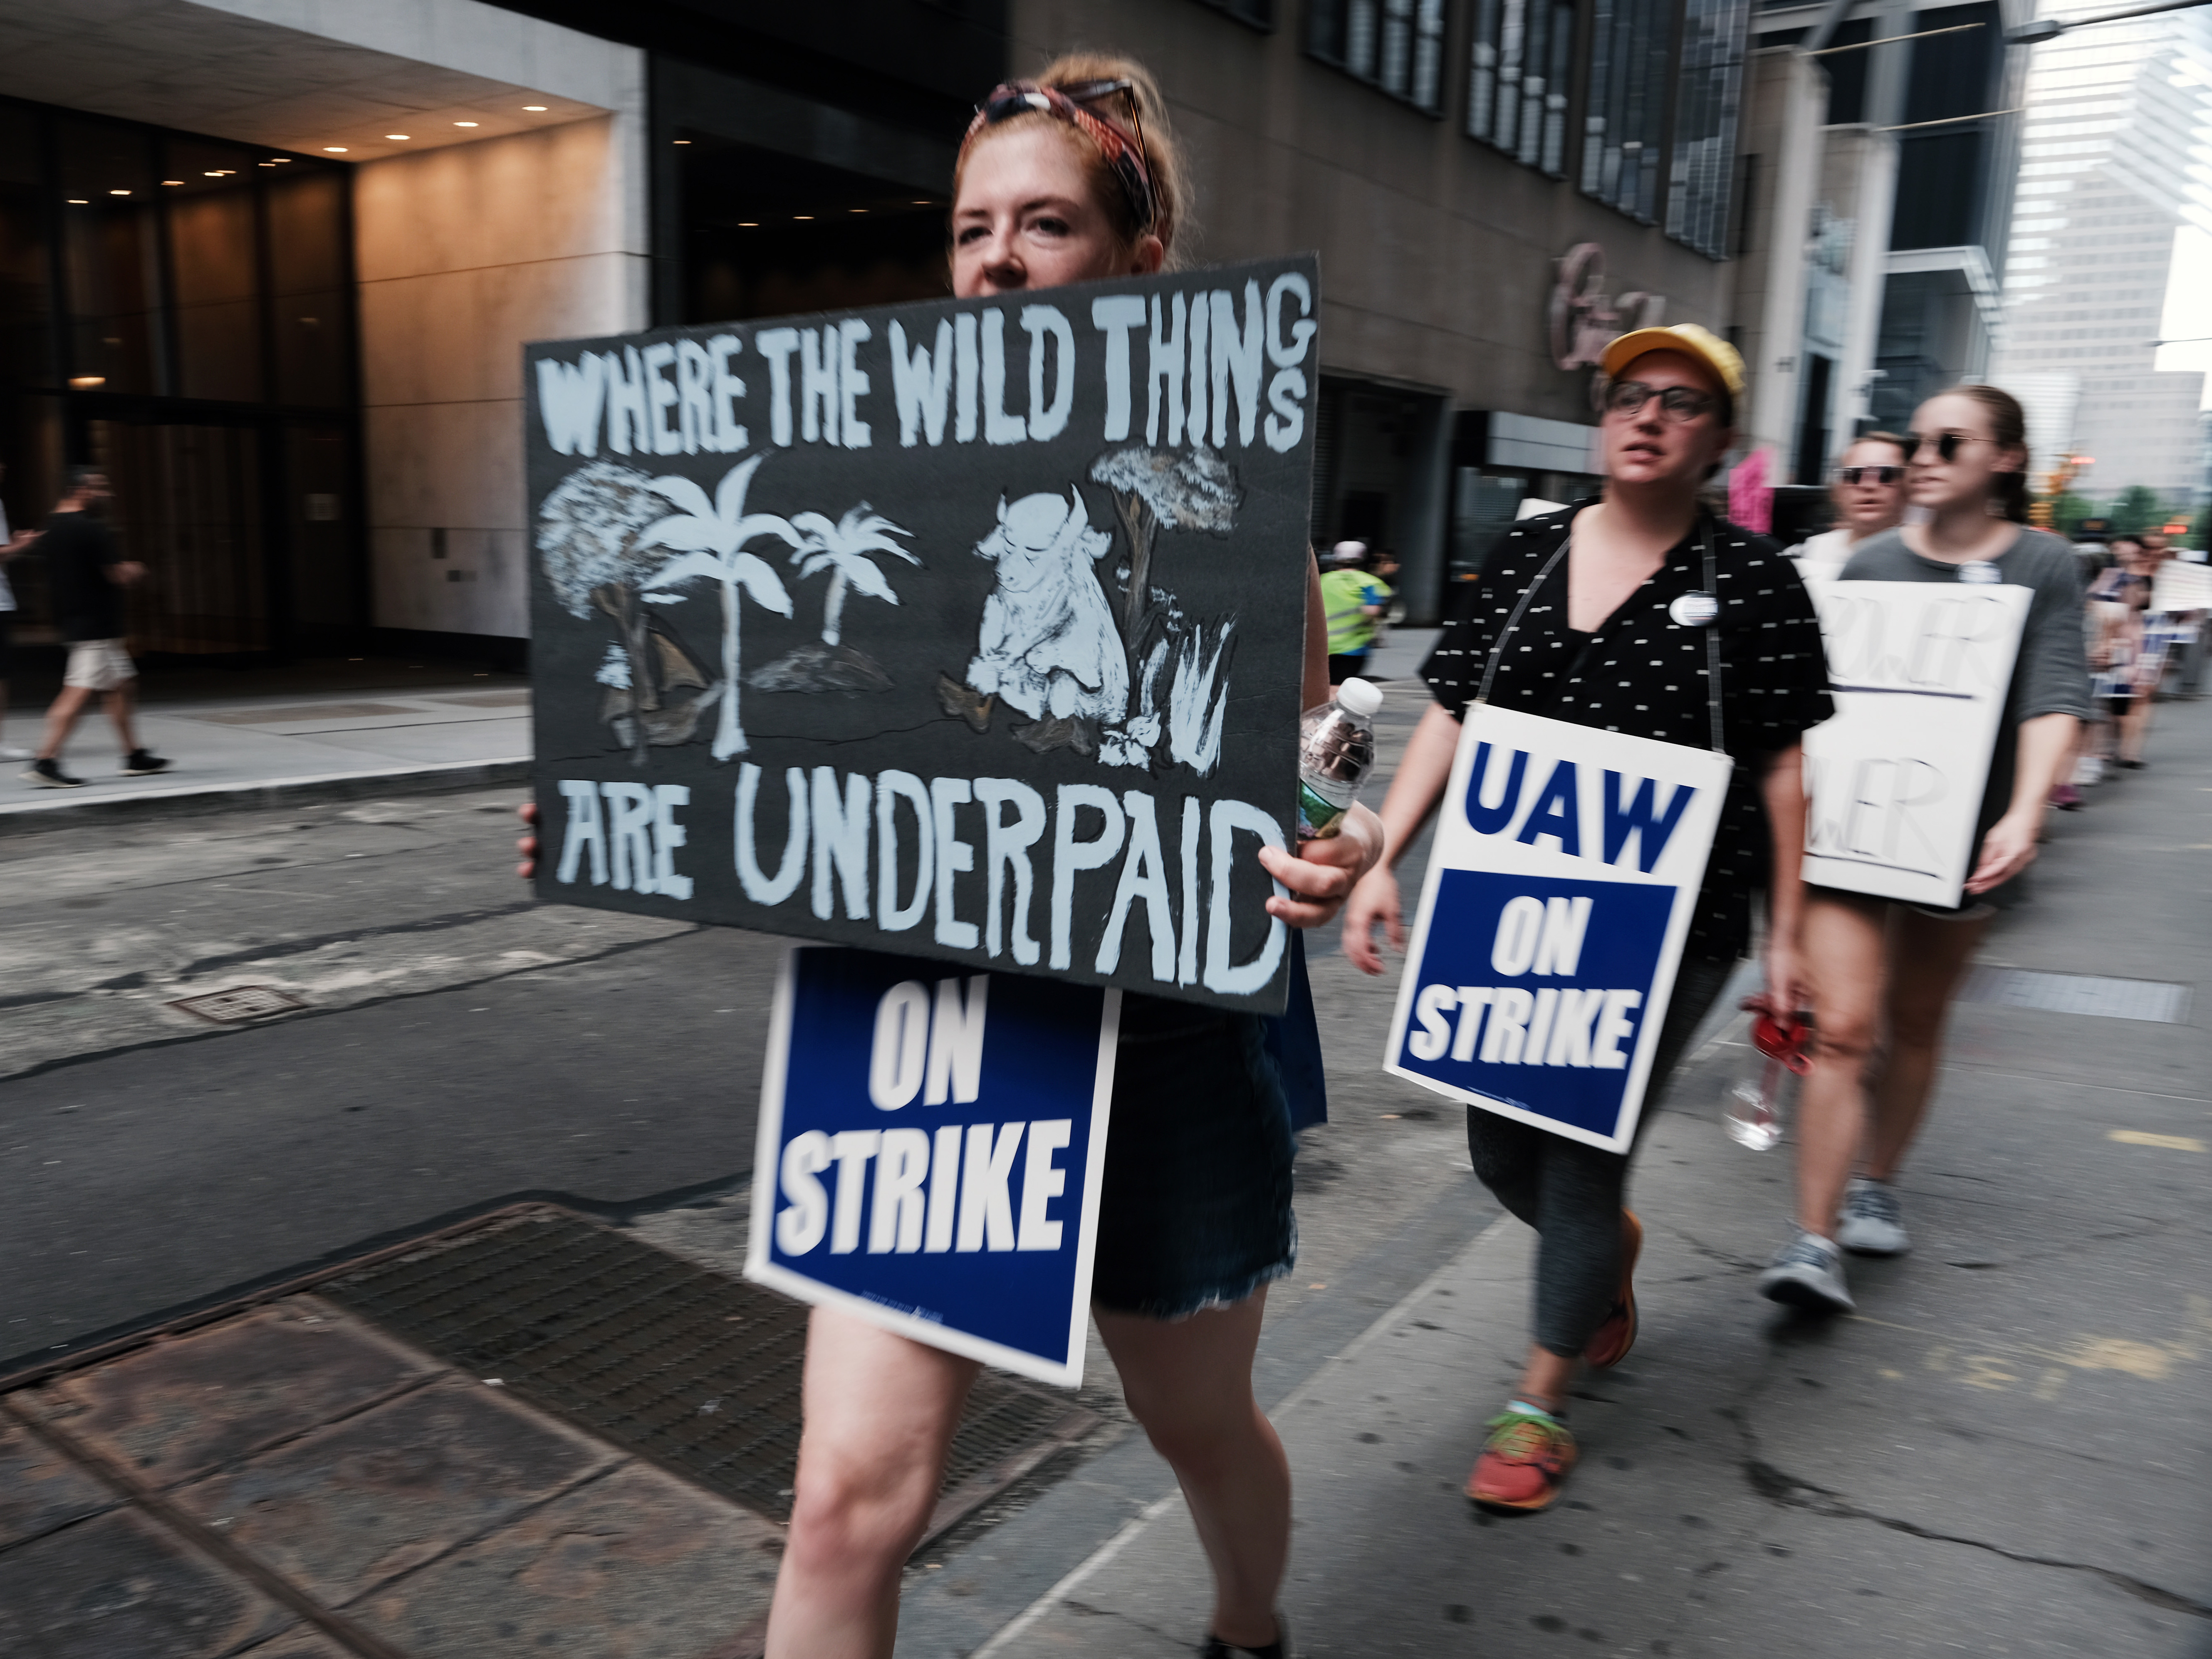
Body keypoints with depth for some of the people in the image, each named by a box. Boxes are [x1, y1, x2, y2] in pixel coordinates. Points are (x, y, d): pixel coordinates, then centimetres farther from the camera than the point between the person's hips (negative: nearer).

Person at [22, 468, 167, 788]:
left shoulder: (52, 527, 13)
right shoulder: (92, 529, -17)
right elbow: (120, 575, -18)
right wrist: (135, 569, 5)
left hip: (73, 619, 10)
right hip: (96, 626, -10)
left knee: (120, 685, 15)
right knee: (78, 693, -10)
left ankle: (135, 756, 19)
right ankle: (45, 762, -10)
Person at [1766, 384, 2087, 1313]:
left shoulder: (2042, 566, 1)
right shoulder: (1871, 566, 5)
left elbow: (2055, 699, -9)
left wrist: (2024, 813, -24)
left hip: (1963, 834, 1)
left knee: (1915, 1024, 16)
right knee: (1843, 1027, -10)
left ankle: (1876, 1187, 36)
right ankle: (1815, 1241, -7)